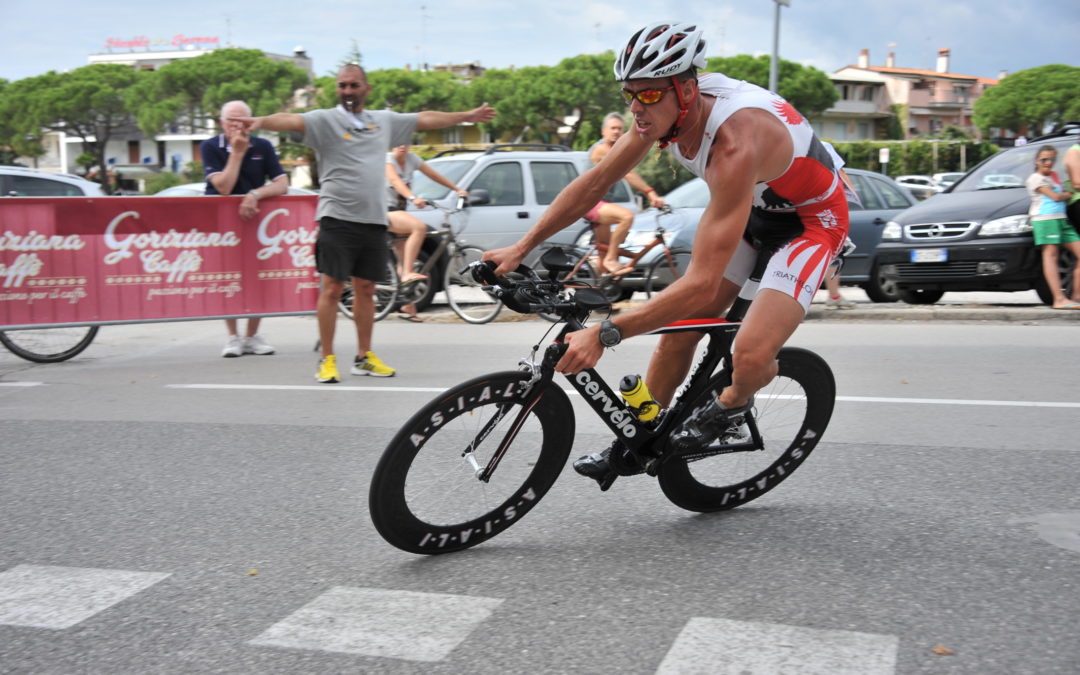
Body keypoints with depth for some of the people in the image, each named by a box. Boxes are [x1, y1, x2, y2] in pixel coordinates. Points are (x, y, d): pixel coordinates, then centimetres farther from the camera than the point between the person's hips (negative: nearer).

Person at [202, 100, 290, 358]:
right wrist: (237, 152, -20)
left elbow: (282, 184, -10)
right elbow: (223, 186, -18)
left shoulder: (262, 147, -1)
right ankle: (233, 336, 2)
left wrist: (255, 194, -26)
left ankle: (252, 336, 6)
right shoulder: (210, 147, -7)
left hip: (255, 217, 2)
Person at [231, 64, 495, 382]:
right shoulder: (325, 120, -1)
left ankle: (364, 357, 20)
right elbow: (292, 120, -20)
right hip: (337, 218, -5)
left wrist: (469, 116, 34)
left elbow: (427, 119, 26)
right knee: (332, 289, -5)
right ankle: (326, 359, 2)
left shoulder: (384, 120, 16)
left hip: (374, 220, 5)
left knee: (366, 290, 10)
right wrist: (262, 121, -40)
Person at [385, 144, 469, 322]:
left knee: (404, 259, 4)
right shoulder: (387, 159, -12)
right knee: (419, 227, -32)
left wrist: (458, 190, 13)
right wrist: (413, 198, -47)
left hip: (399, 211, 7)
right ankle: (408, 274, -35)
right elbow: (395, 180, -31)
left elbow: (435, 175, 15)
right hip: (385, 212, -7)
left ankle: (408, 308, 6)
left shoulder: (412, 159, 7)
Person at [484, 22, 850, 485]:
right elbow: (595, 182, -5)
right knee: (678, 329, 1)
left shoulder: (734, 144, -41)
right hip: (750, 205, 7)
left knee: (751, 356, -24)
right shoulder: (661, 110, -18)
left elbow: (702, 285, -44)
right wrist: (521, 248, -9)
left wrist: (604, 335, -45)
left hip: (811, 217, -7)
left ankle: (733, 403, 12)